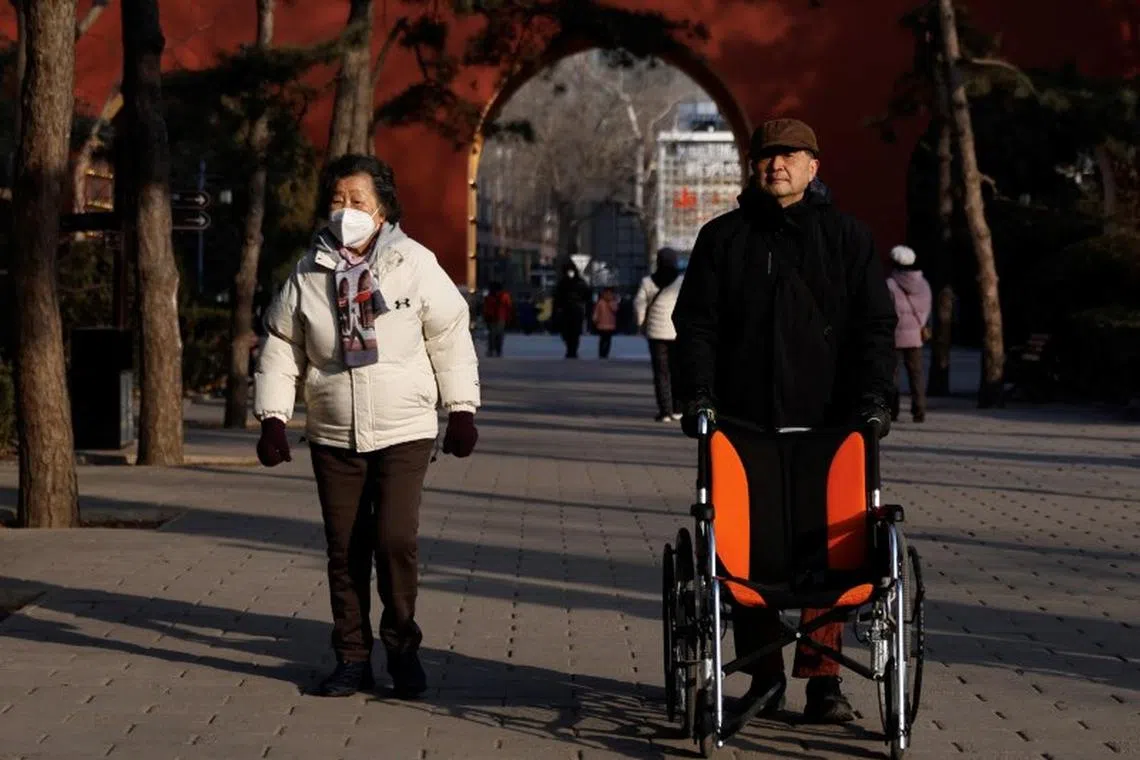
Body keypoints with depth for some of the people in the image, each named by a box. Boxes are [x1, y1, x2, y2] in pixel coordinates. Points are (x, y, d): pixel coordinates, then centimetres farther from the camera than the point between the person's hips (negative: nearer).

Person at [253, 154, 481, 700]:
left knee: (396, 539, -14)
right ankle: (353, 658, 15)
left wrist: (462, 410, 3)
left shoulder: (414, 265, -1)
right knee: (345, 550, 4)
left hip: (405, 432, -2)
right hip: (333, 438, 2)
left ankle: (402, 643, 6)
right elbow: (282, 349, 10)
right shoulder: (308, 275, 4)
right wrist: (272, 418, 2)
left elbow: (450, 337, 5)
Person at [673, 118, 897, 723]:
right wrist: (699, 394, -5)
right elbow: (695, 323, 8)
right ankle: (764, 677, 8)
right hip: (744, 420, 1)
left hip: (826, 421, -1)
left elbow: (875, 324, 7)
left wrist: (873, 395, -7)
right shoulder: (722, 238, 12)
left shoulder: (846, 236, 10)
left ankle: (823, 677, -1)